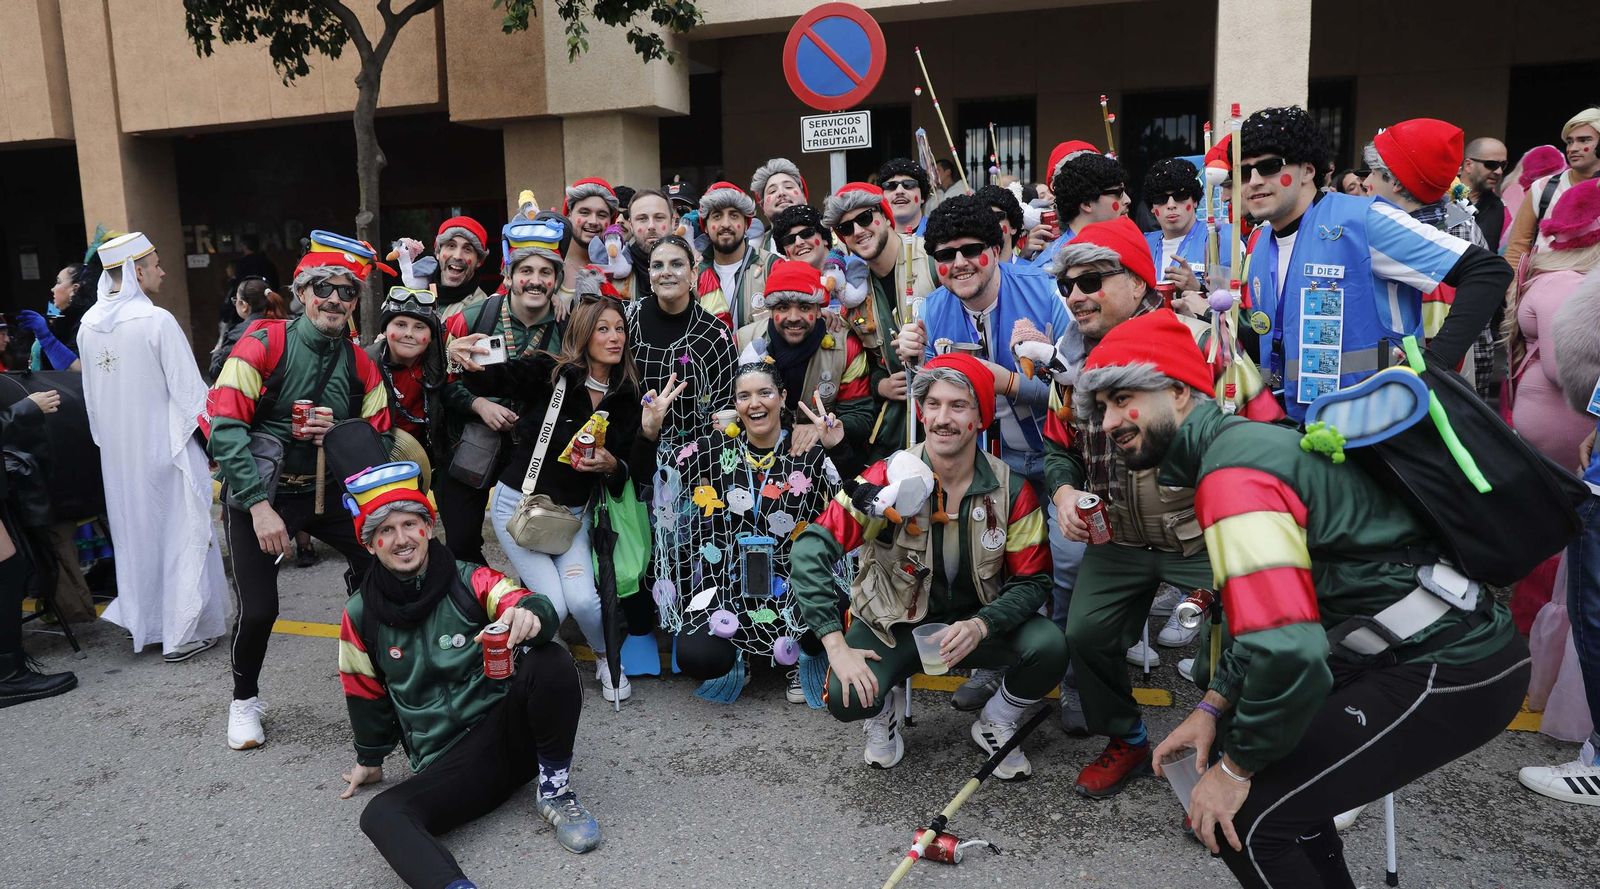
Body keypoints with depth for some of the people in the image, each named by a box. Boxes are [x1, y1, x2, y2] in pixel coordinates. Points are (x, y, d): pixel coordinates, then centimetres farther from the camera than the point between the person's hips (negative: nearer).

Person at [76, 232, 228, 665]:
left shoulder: (89, 324, 3)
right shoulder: (157, 321, -18)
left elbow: (91, 396, 11)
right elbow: (189, 392, -16)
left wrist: (108, 438, 22)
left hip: (117, 451, 7)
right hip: (164, 446, -7)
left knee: (135, 532, 18)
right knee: (181, 532, 2)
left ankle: (142, 622, 29)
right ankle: (183, 633, 6)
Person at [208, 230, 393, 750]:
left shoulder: (361, 365, 2)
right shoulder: (265, 344, -13)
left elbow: (380, 438, 8)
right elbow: (225, 428, -18)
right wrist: (259, 505, -22)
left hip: (327, 492, 4)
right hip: (259, 493, -4)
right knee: (259, 609, -6)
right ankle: (245, 700, 23)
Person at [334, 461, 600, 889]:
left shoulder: (470, 581, -3)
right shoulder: (361, 615, 4)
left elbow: (537, 608, -21)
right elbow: (367, 693, 19)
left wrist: (529, 614, -45)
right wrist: (370, 760, 28)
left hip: (509, 730, -1)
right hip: (446, 764, 1)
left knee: (549, 661, -29)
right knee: (380, 816, -27)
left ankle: (554, 791, -10)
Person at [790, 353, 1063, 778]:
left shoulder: (1012, 490, -11)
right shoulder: (889, 477, -18)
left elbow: (1032, 579, -7)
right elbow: (812, 549, -23)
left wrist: (981, 625, -27)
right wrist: (837, 646, -30)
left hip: (977, 621, 2)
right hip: (895, 623, -1)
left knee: (1049, 647, -26)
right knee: (848, 697, -28)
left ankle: (995, 725, 7)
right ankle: (887, 710, 12)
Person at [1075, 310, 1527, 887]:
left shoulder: (1233, 472, -22)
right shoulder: (1244, 440, 10)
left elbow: (1287, 652, -31)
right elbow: (1263, 604, 18)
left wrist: (1238, 767, -15)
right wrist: (1213, 706, 10)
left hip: (1452, 672, -10)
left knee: (1242, 817, -11)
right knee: (1239, 743, 21)